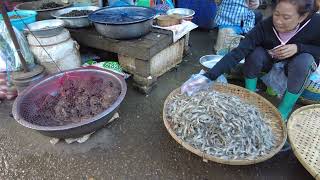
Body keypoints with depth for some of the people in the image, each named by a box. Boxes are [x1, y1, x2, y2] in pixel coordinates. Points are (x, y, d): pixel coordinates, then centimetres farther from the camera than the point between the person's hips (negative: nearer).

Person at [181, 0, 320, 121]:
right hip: (269, 61, 0)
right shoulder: (264, 26, -32)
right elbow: (237, 53, -42)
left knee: (305, 59, -33)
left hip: (299, 66, 1)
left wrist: (298, 47, -32)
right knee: (255, 53, -32)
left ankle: (283, 112, -18)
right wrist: (208, 76, -54)